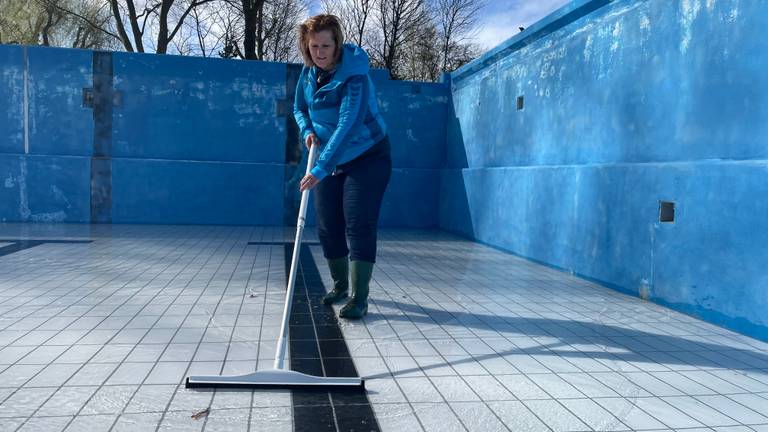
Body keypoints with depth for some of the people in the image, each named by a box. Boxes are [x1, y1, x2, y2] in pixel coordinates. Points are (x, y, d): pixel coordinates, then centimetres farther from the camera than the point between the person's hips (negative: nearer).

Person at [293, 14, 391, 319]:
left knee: (359, 226, -13)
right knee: (328, 226, 8)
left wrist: (320, 169, -41)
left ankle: (358, 298, -9)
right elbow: (299, 108, 13)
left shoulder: (354, 75, -25)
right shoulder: (308, 72, -3)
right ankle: (340, 285, 26)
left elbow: (347, 126, -34)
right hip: (328, 160, 7)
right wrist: (307, 130, -9)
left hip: (367, 157, -6)